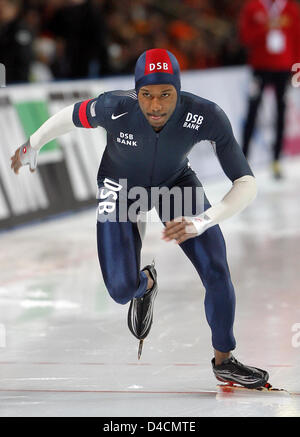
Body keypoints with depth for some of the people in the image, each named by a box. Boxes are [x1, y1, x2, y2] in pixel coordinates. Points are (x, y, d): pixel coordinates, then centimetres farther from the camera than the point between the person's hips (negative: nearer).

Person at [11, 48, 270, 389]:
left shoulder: (207, 117, -36)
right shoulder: (114, 108, -36)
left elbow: (247, 185, -36)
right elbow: (72, 116, -13)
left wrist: (199, 223, -50)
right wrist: (32, 146, 4)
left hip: (175, 181, 1)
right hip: (120, 188, 0)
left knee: (217, 272, -11)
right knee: (122, 291, -9)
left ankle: (223, 361, 15)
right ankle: (145, 283, 32)